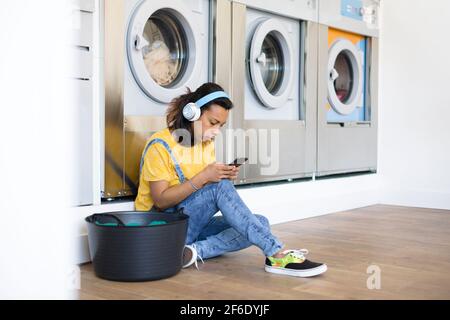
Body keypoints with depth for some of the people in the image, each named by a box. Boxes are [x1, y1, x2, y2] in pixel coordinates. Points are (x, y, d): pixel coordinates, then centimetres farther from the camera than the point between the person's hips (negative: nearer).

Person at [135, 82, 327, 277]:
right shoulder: (160, 145, -13)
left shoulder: (207, 144, 9)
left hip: (196, 223, 8)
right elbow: (160, 200, -19)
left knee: (261, 223, -12)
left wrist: (224, 178, -9)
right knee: (221, 186, -31)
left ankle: (196, 251, -28)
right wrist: (203, 178, -27)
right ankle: (277, 255, -34)